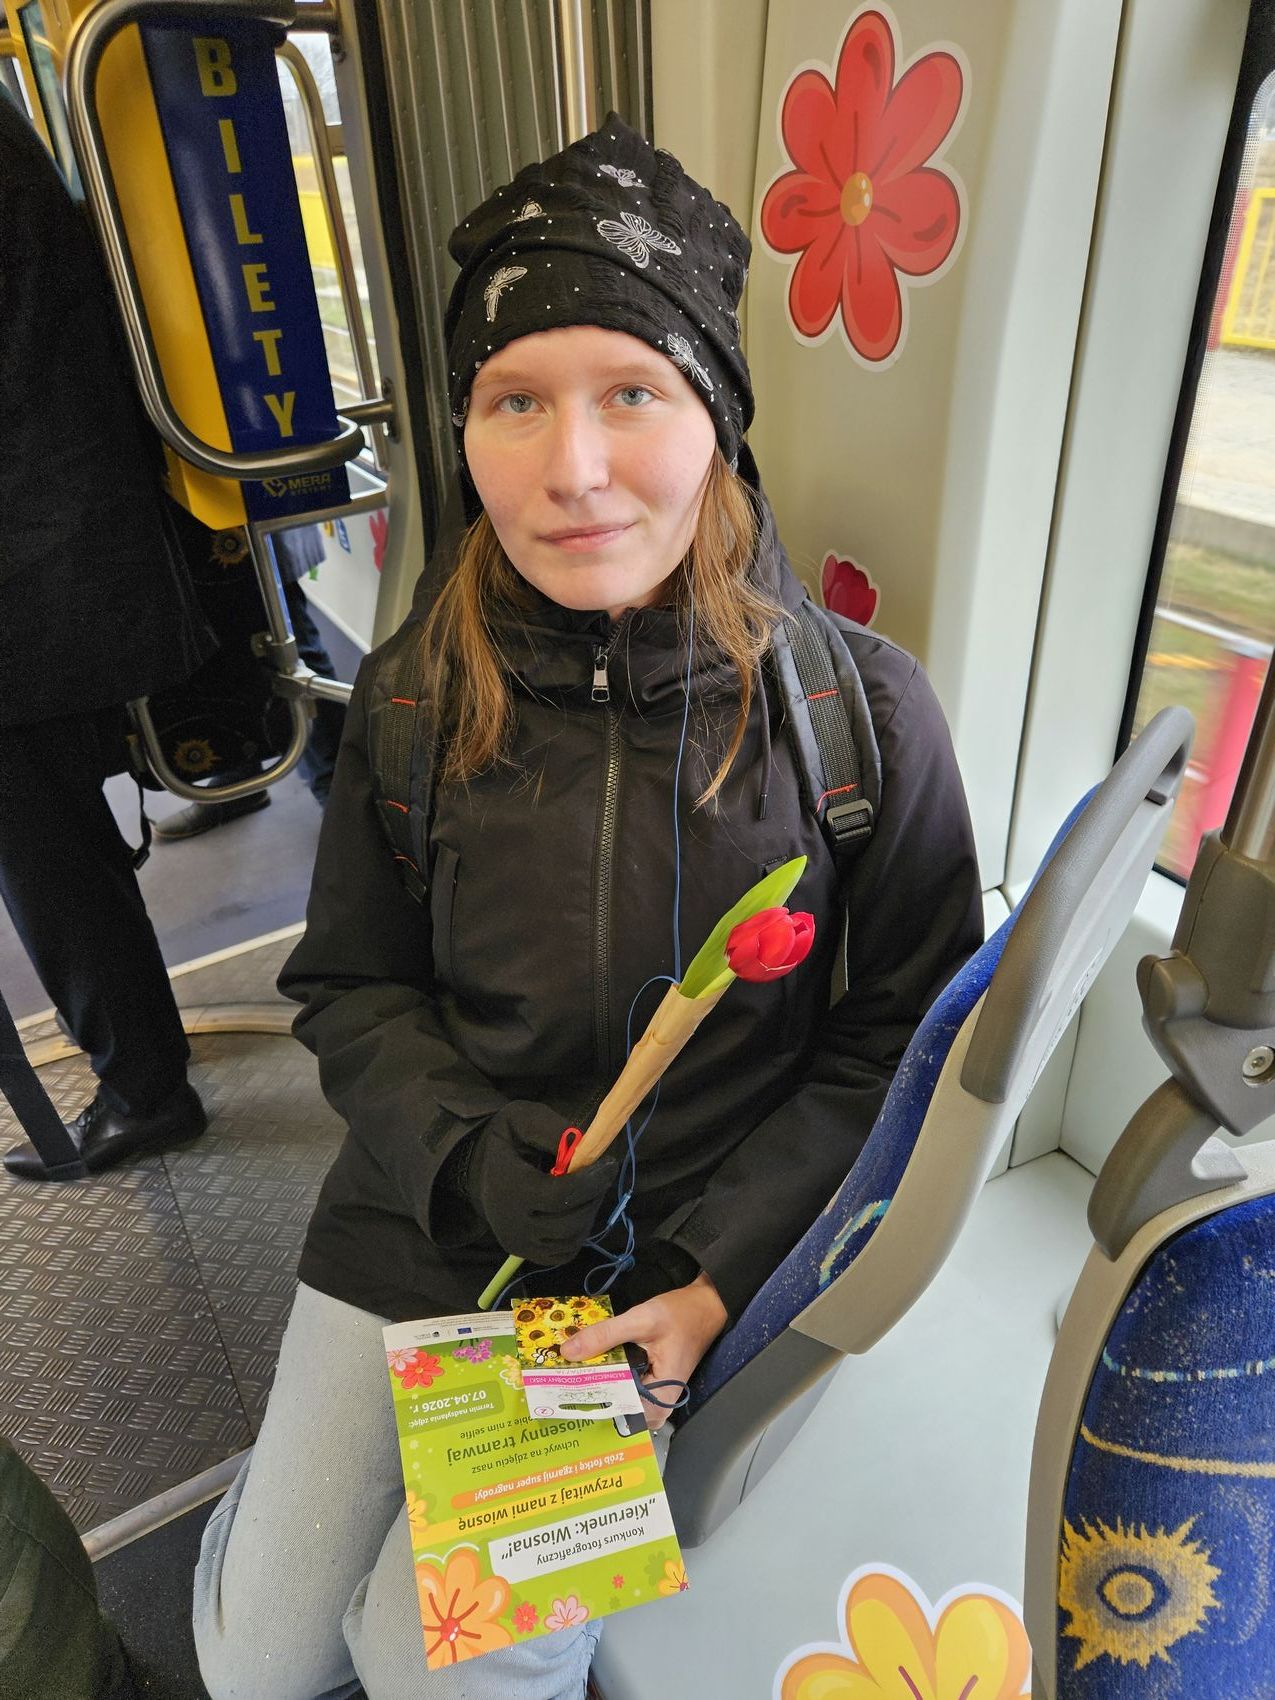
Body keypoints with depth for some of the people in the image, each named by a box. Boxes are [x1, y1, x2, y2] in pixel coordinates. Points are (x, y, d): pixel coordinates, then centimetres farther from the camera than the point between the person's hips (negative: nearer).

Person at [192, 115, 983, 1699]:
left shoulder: (858, 709, -15)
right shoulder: (417, 695, -9)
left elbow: (907, 1039, -7)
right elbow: (349, 986, 1)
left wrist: (715, 1277, -14)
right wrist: (479, 1156, -16)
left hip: (673, 1257, -2)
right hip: (420, 1217, 3)